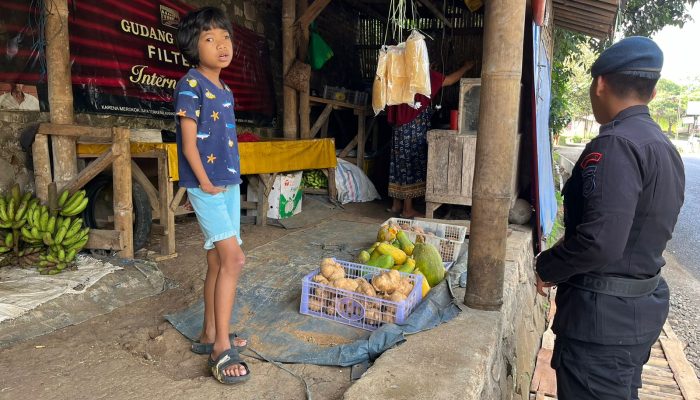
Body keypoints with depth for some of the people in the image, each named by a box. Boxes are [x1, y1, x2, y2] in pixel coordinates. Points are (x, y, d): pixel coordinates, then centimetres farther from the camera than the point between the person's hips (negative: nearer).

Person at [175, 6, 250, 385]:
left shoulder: (226, 90, 14)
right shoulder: (190, 84, -9)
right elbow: (188, 140, -13)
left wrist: (230, 180, 11)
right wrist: (205, 182, -14)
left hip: (230, 183, 8)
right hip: (206, 186, -8)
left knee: (218, 261, 12)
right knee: (233, 258, -14)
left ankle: (209, 335, 25)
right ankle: (221, 347, -4)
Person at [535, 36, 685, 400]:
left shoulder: (615, 145, -22)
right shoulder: (664, 146, 9)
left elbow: (600, 242, -31)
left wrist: (546, 267, -14)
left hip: (604, 313, -9)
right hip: (646, 301, 10)